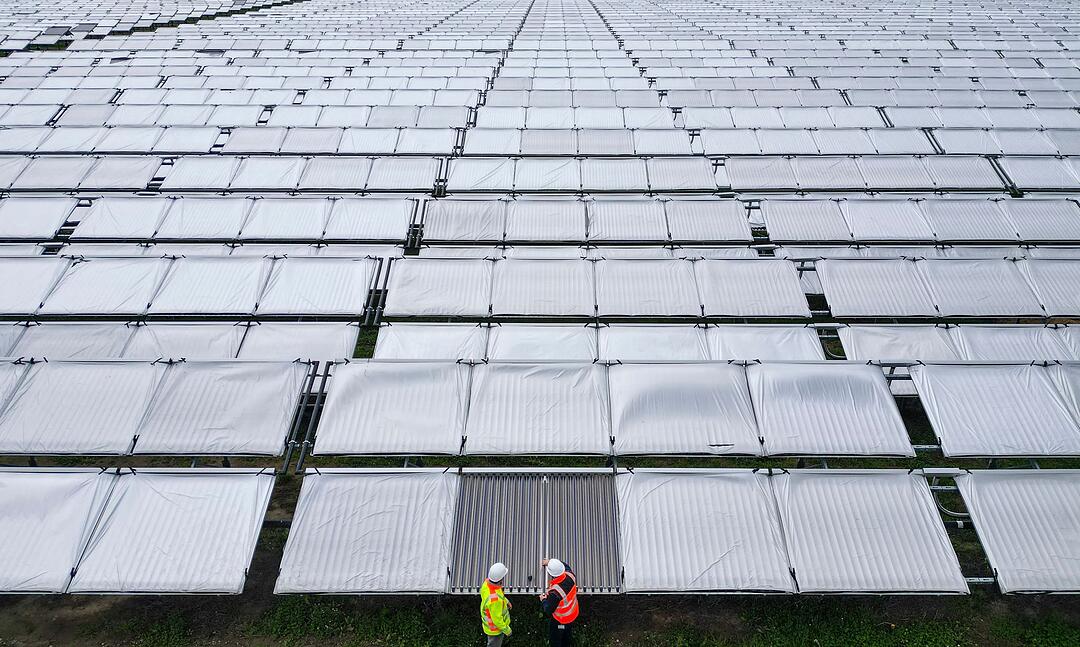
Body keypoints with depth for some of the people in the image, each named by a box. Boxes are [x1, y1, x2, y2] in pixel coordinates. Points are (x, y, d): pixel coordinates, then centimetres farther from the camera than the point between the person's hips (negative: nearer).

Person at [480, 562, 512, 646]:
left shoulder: (487, 582, -23)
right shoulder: (494, 600, -47)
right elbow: (497, 619, -31)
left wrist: (505, 601, 14)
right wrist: (507, 630, -14)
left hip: (488, 617, 7)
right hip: (495, 627, -7)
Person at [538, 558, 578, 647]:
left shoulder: (554, 592, -43)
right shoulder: (570, 576, -27)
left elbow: (549, 610, -25)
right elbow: (566, 567, -1)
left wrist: (543, 600, -7)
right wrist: (551, 562, -2)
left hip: (560, 620, -6)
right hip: (573, 615, 6)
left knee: (555, 640, 25)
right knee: (566, 636, 34)